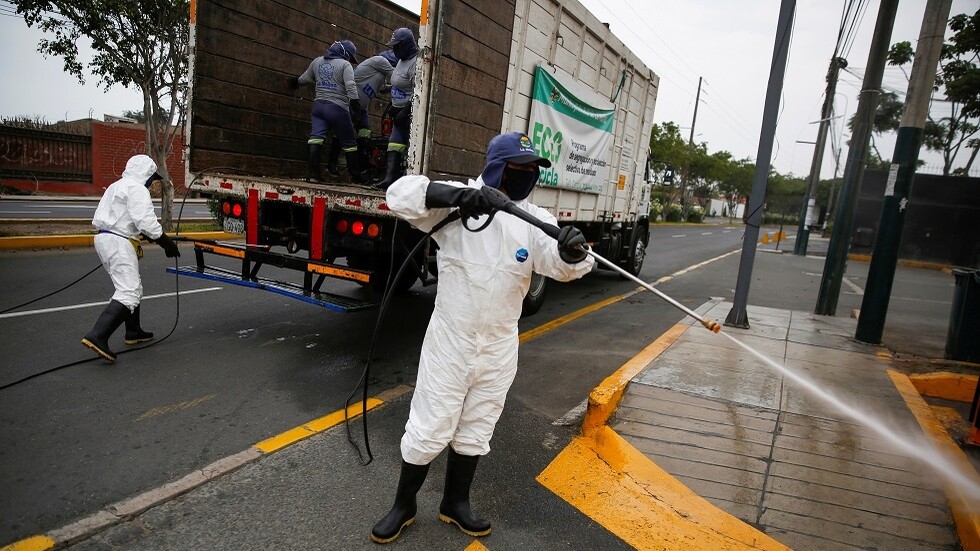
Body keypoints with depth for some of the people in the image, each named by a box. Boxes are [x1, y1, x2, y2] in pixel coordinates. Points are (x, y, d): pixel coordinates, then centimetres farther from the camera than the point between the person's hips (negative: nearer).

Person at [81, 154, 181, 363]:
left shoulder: (116, 186, 22)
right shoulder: (137, 189, -9)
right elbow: (146, 221, -21)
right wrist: (167, 243, -16)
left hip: (103, 238, 11)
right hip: (118, 243, -11)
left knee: (133, 288, 20)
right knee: (128, 293, -16)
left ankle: (133, 333, 30)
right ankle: (97, 336, -26)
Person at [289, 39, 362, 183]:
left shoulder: (317, 61, 15)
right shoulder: (345, 65, -2)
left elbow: (305, 78, 28)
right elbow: (350, 86, -16)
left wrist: (296, 81, 48)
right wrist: (356, 105, -20)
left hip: (319, 105, 5)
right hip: (338, 108, -4)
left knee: (316, 137, -5)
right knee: (349, 143, 7)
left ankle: (313, 173, -18)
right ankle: (356, 177, 15)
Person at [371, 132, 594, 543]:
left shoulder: (534, 219, -2)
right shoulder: (456, 203, -9)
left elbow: (560, 265, -16)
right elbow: (400, 193, -18)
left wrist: (572, 251, -40)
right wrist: (454, 194, -33)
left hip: (500, 349, 4)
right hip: (450, 342, -4)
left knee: (475, 432, 19)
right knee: (429, 428, 6)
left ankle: (455, 504, 41)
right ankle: (403, 505, 31)